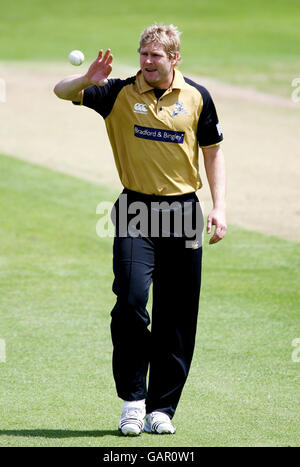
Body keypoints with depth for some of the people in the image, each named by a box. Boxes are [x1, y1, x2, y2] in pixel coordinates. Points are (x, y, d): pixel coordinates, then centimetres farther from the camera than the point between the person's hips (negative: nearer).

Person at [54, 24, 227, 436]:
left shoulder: (197, 97, 2)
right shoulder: (120, 93, -1)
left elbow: (212, 151, 10)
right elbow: (62, 91, -2)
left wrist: (219, 207, 2)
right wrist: (88, 80, -24)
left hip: (182, 214, 1)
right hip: (136, 212, -1)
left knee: (177, 317, 2)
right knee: (131, 302, -16)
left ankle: (161, 409, 10)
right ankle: (133, 400, -3)